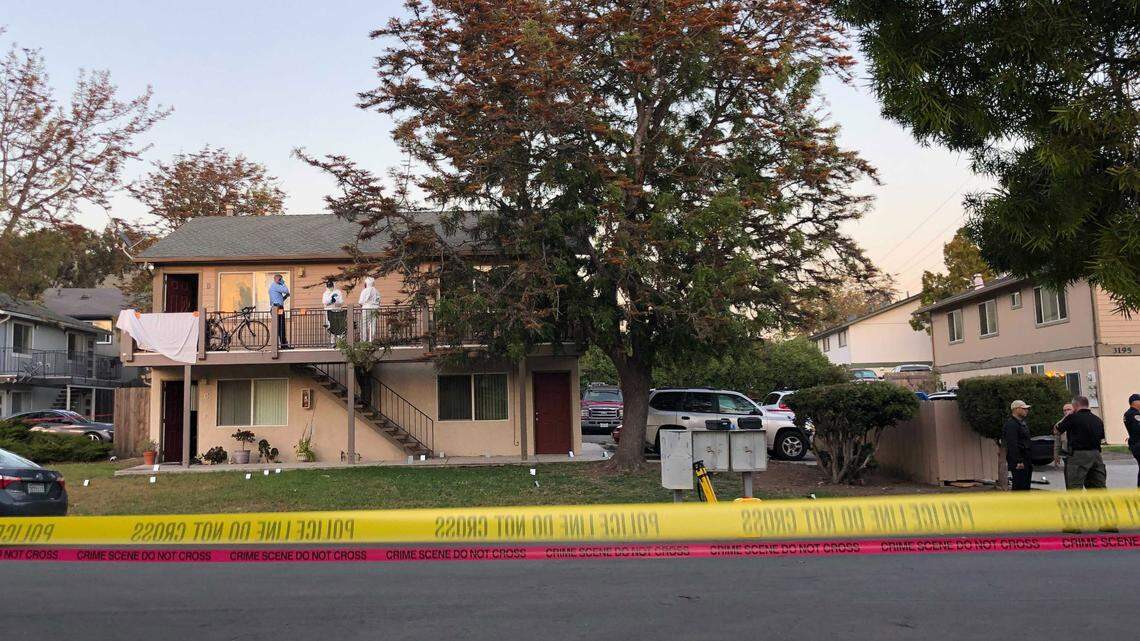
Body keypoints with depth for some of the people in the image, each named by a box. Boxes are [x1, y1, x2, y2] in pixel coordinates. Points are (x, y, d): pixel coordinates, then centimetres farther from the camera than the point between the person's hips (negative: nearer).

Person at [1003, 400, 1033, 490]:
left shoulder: (1022, 423, 19)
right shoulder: (1011, 424, -16)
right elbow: (1012, 445, -23)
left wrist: (1029, 461, 22)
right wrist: (1018, 461, -27)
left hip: (1026, 460, 11)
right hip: (1019, 462, -10)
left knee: (1025, 487, 14)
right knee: (1019, 486, -10)